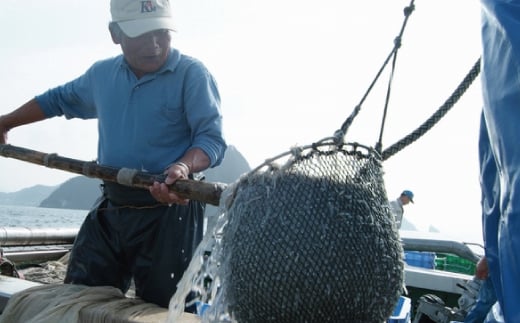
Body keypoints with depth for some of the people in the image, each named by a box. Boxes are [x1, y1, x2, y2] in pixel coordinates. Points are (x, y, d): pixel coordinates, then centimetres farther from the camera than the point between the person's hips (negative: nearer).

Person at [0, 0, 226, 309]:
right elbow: (59, 99, 30)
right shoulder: (101, 74, 12)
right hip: (110, 209, 6)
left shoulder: (192, 73, -8)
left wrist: (183, 167, -36)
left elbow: (212, 137, -16)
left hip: (169, 212, -6)